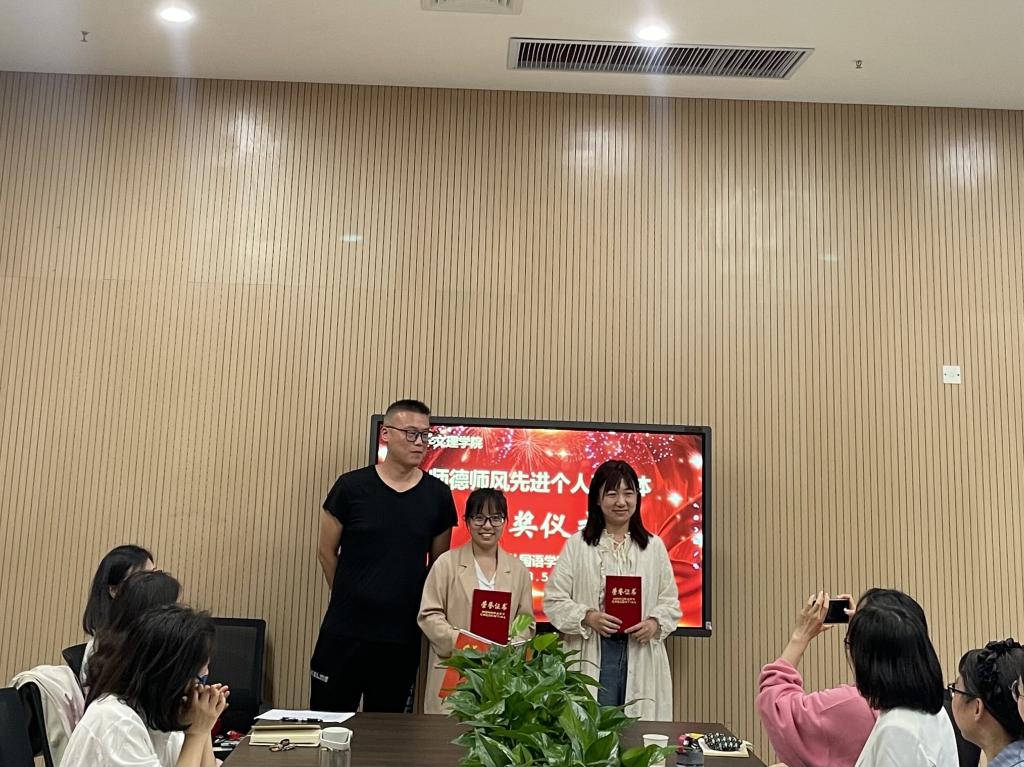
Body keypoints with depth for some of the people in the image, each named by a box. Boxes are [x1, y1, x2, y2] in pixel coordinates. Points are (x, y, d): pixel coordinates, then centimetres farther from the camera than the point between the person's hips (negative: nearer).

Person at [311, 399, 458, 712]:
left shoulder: (437, 495, -1)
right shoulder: (351, 486, -5)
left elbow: (440, 563, 8)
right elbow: (327, 552, 4)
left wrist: (414, 606, 6)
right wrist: (351, 600, 9)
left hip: (402, 637, 1)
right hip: (343, 631, -1)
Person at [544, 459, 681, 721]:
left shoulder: (654, 546, 11)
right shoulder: (577, 545, 4)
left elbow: (670, 602, 11)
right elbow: (554, 600, 1)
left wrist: (655, 624, -8)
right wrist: (588, 617, -14)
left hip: (642, 657, 2)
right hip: (591, 655, -2)